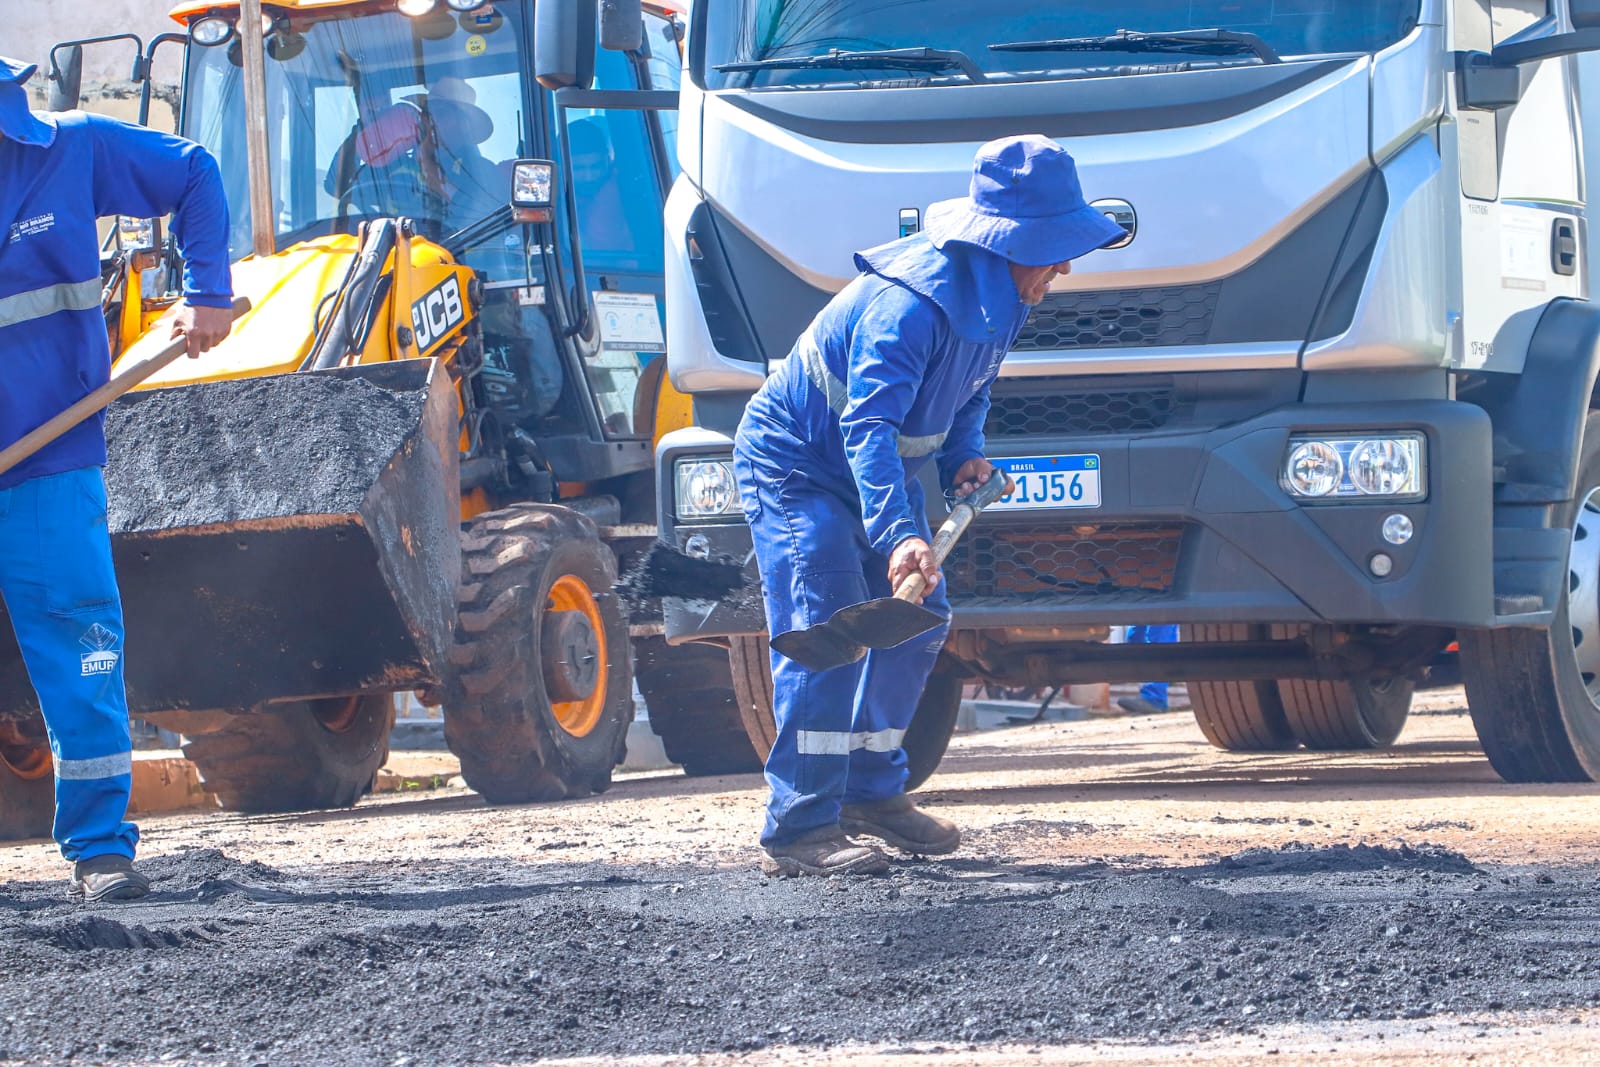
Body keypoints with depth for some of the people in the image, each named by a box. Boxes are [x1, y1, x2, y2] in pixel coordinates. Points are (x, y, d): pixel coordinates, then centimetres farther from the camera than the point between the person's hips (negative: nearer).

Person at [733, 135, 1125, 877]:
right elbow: (868, 425, -45)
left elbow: (970, 390, 15)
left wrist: (963, 454, -6)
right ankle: (799, 828, -21)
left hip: (878, 471, 9)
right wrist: (897, 534, -56)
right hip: (796, 465, -9)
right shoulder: (912, 302, -35)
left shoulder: (998, 297, -4)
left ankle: (871, 791, 25)